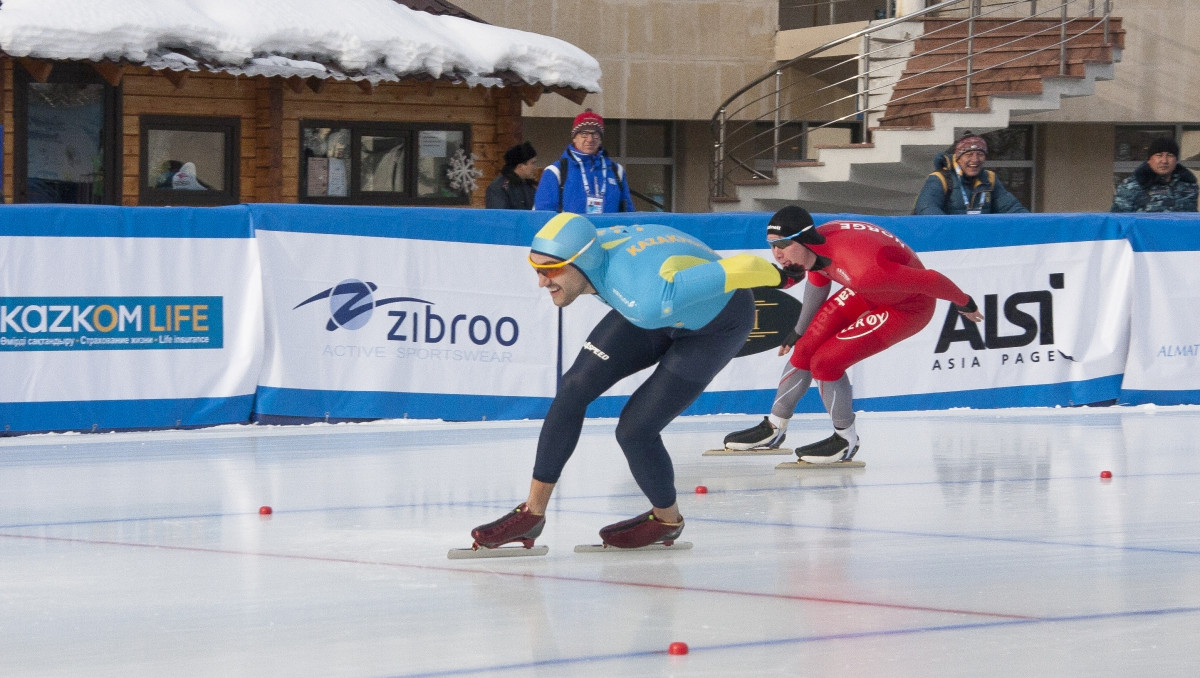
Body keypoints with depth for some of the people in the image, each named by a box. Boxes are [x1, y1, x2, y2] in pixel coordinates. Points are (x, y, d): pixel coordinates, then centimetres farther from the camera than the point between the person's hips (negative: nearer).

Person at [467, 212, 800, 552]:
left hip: (717, 326, -7)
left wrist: (779, 276, -17)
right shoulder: (590, 245, -22)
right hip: (668, 308, 7)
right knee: (575, 388, -4)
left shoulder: (647, 298, -45)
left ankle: (667, 519, 20)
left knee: (634, 430, -10)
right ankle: (532, 514, 7)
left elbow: (741, 268, -39)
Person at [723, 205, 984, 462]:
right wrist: (799, 330, 24)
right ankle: (773, 428, 27)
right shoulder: (814, 244, -16)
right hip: (865, 295, 8)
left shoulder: (862, 270, -42)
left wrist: (964, 303, -11)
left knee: (824, 363, -14)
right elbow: (818, 279, 9)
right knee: (805, 349, 7)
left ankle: (845, 441, 8)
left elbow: (931, 281, -30)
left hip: (908, 307, -8)